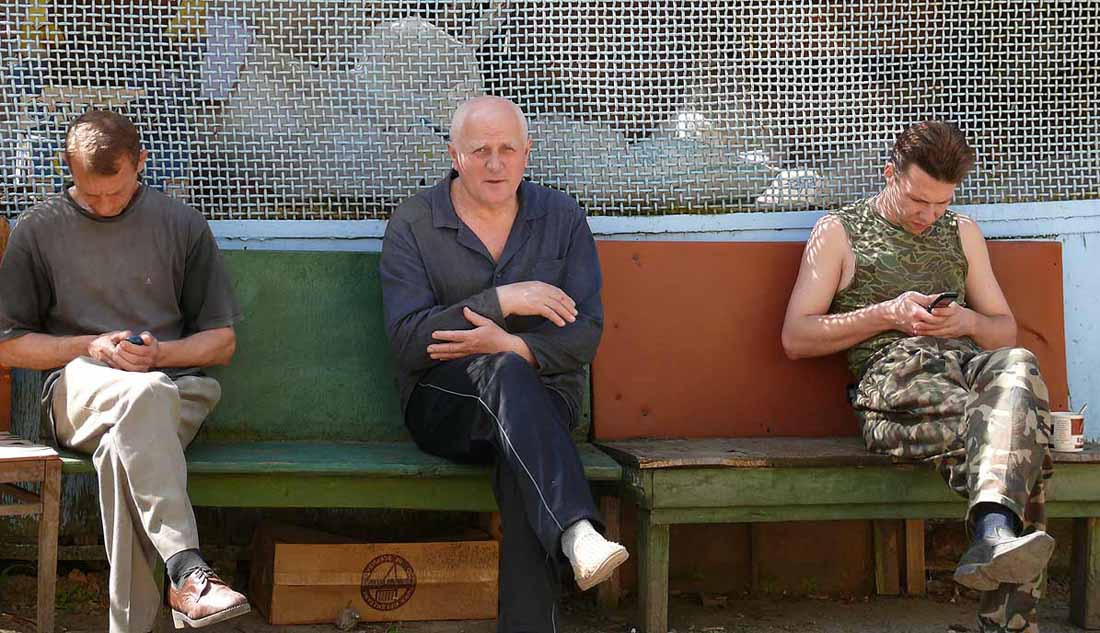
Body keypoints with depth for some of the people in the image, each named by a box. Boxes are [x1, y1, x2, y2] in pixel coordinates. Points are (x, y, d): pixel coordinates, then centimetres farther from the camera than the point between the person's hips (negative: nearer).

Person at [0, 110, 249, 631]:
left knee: (122, 448, -38)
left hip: (173, 386, 1)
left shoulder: (181, 225, 14)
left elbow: (221, 342, 15)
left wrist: (159, 353, -6)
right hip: (78, 388, -1)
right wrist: (92, 347, -4)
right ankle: (186, 570, -51)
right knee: (145, 395, -40)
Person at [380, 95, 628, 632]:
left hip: (544, 396, 1)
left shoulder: (562, 219, 8)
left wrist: (512, 345, -19)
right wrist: (501, 300, -19)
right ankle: (576, 532, -54)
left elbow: (586, 334, 0)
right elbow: (407, 340, -10)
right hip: (443, 404, -1)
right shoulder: (412, 224, 2)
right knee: (504, 374, -36)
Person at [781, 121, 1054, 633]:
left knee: (1017, 367, -39)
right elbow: (795, 338, 8)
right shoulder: (839, 231, 16)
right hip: (890, 372, -3)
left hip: (967, 359, 4)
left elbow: (1005, 330, 28)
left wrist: (967, 322, 3)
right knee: (1018, 424, -37)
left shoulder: (962, 232, 28)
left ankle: (995, 536, -57)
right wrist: (887, 314, -3)